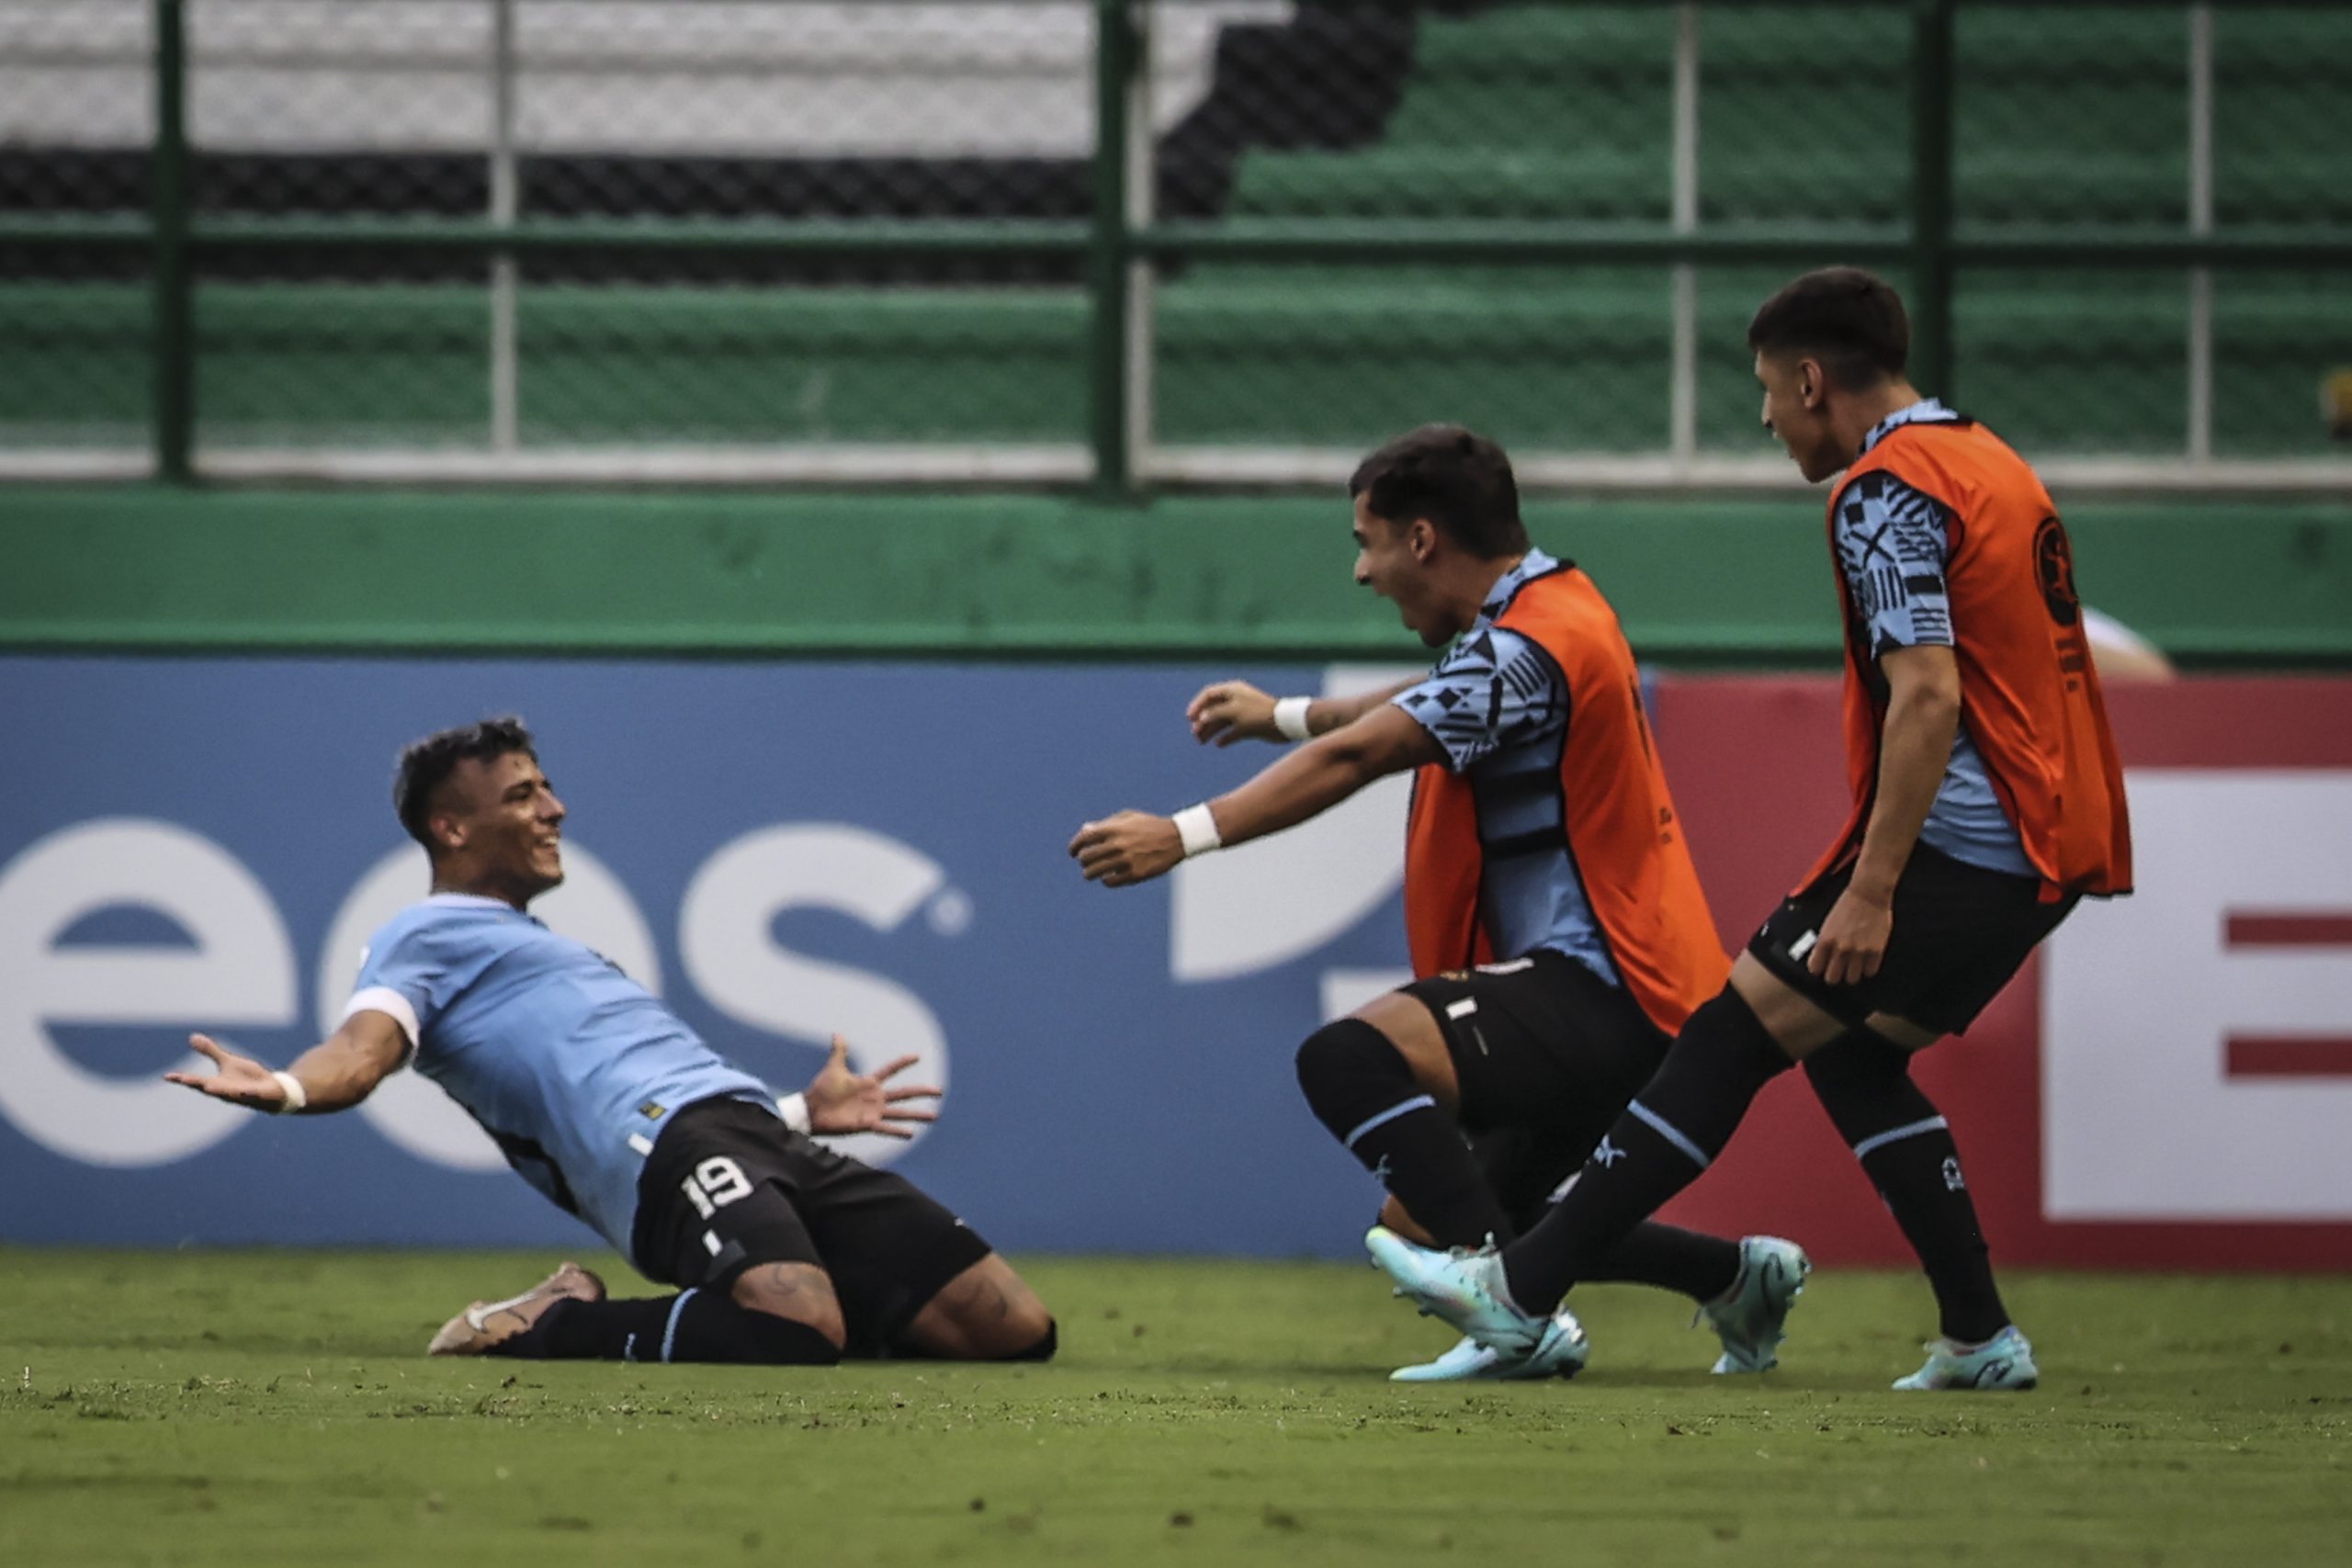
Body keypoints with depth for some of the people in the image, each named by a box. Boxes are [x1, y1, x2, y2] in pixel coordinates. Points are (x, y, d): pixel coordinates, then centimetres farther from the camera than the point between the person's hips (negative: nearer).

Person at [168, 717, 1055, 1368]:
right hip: (667, 1143, -9)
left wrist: (802, 1110, 44)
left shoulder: (543, 948, 37)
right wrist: (289, 1090, -33)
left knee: (1012, 1328, -3)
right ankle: (553, 1326, -12)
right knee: (803, 1330, -38)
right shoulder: (423, 938, 9)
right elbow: (366, 1045, -9)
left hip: (760, 1139, 9)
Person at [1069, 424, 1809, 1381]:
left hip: (1597, 994, -11)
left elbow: (1354, 759, -25)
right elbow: (1432, 706, 37)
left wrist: (1184, 835, -27)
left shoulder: (1531, 645, -17)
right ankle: (1738, 1278, 28)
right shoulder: (1549, 606, 15)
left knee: (1351, 1058, -29)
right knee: (1427, 1221, 22)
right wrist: (1282, 715, 40)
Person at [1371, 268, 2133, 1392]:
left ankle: (1520, 1290, -8)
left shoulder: (1885, 493, -12)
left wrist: (1871, 888, -22)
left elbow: (1928, 697, -21)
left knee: (1735, 1034, -7)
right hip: (2047, 847, 9)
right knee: (1849, 1053, 20)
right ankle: (1980, 1340, 15)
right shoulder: (1995, 466, 18)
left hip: (1957, 844, -9)